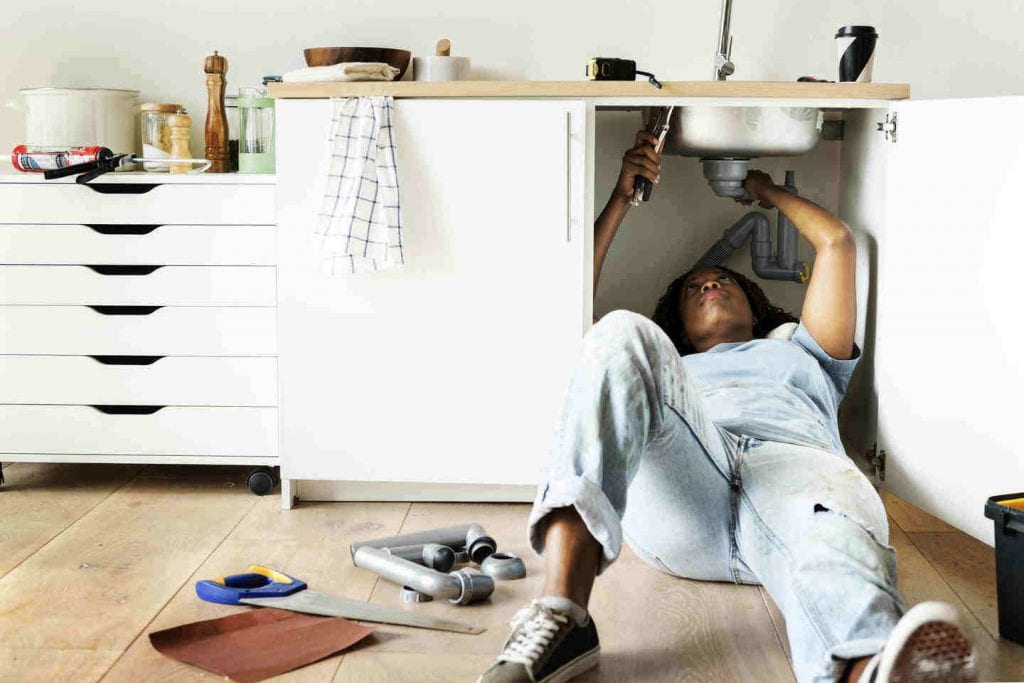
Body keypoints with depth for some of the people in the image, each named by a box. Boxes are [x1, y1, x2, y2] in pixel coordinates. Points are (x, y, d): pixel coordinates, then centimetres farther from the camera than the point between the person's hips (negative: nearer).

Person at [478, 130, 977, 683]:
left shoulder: (797, 353, 46)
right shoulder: (665, 370, 46)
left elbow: (836, 241, 41)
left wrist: (769, 193, 58)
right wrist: (623, 196, 38)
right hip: (676, 491, 0)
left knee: (834, 519, -39)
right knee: (622, 334, -28)